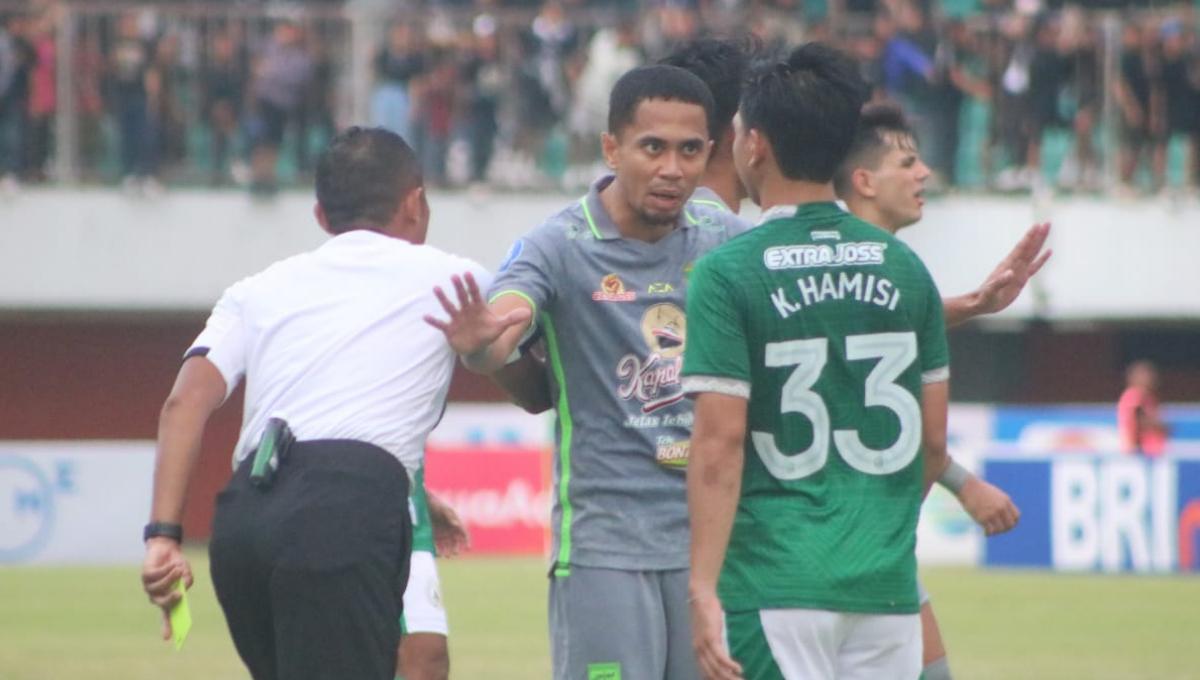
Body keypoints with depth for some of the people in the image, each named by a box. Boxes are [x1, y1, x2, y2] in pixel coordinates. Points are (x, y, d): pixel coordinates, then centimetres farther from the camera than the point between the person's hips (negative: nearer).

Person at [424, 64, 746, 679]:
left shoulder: (724, 243, 5)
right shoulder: (560, 246, -9)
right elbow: (501, 330, -24)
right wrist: (479, 342, -47)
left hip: (716, 536, 5)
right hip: (605, 541, -4)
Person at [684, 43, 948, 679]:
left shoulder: (727, 274, -8)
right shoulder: (903, 268, 7)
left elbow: (720, 442, -13)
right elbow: (933, 440, 11)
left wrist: (703, 587, -13)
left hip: (777, 582, -4)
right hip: (887, 580, 4)